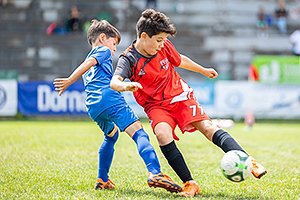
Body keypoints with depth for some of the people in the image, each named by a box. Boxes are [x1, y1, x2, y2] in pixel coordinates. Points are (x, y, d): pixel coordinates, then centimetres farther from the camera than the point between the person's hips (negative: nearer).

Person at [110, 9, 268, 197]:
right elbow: (114, 82, -33)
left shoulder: (164, 46, -4)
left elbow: (180, 60, 18)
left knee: (207, 127, -16)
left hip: (180, 95, 3)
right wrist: (125, 86, -57)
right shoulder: (129, 59, -16)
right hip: (156, 105, -2)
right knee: (162, 134, -30)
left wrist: (203, 70, 32)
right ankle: (190, 184, -24)